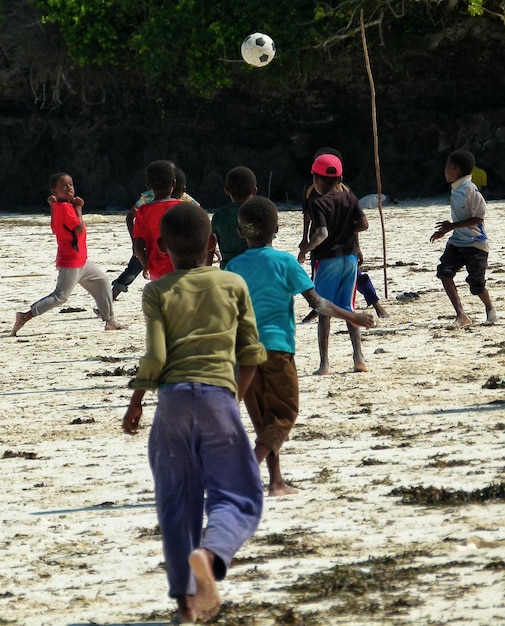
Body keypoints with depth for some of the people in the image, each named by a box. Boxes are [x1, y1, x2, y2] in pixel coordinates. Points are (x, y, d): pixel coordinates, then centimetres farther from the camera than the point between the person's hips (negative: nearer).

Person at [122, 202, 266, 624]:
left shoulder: (157, 292, 3)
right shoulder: (233, 285, 7)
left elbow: (155, 357, -5)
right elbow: (251, 353, 9)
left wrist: (136, 401, 9)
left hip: (173, 398, 1)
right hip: (219, 396, -1)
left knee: (176, 501, 10)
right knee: (237, 496, 2)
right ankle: (211, 552, -30)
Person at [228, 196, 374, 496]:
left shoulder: (234, 267, 4)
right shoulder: (285, 262, -5)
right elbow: (315, 301, -7)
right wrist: (351, 316, 1)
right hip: (276, 346, -4)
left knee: (263, 416, 12)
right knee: (285, 413, 4)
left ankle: (277, 481, 9)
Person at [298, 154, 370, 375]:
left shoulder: (318, 203, -13)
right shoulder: (350, 198, 4)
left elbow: (322, 234, -23)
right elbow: (363, 224, 3)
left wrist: (304, 251, -12)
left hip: (327, 259, -5)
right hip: (349, 257, 5)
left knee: (324, 312, 0)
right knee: (348, 309, 13)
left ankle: (324, 363, -1)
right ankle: (358, 356, 4)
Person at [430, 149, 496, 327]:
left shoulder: (470, 190, -18)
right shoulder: (455, 190, 9)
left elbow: (478, 218, -20)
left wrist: (452, 226, -21)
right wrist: (444, 231, 18)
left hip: (475, 244, -8)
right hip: (457, 242, 8)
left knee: (476, 283, -1)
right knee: (444, 272, -15)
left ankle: (490, 308, 32)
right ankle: (461, 315, -13)